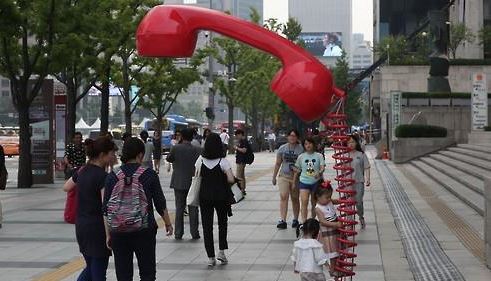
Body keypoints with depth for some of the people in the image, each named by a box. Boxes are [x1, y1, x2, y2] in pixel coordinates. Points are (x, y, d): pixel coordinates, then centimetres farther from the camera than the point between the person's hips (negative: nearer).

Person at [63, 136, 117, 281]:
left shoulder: (82, 171, 6)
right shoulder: (102, 176, -18)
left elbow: (66, 187, 23)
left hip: (81, 225, 8)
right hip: (97, 227, -8)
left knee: (91, 268, 20)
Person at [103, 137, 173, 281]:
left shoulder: (113, 177, 0)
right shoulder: (149, 175, -5)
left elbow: (106, 209, 1)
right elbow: (160, 204, -1)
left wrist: (108, 234, 8)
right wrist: (168, 223, 14)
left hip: (118, 232, 2)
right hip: (144, 231, -2)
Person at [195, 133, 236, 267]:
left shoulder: (200, 160, -5)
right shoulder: (223, 161, -12)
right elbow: (231, 179, -16)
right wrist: (221, 180, 4)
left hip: (205, 196, 1)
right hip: (221, 196, -1)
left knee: (207, 225, 6)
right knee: (222, 223, 19)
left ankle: (210, 257, 5)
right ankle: (221, 251, 11)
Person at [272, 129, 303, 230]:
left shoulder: (301, 149, -1)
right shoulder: (282, 148, 6)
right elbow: (278, 163, 12)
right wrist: (274, 177, 13)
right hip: (283, 176, 1)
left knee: (295, 199, 9)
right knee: (283, 197, -12)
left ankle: (295, 219, 23)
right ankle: (282, 220, -17)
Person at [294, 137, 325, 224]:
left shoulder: (318, 156, 2)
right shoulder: (301, 157, 6)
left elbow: (322, 167, -7)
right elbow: (297, 170, 13)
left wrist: (319, 173, -29)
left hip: (316, 182, 0)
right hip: (304, 182, 0)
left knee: (314, 203, 9)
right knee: (304, 201, -16)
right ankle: (304, 222, -19)